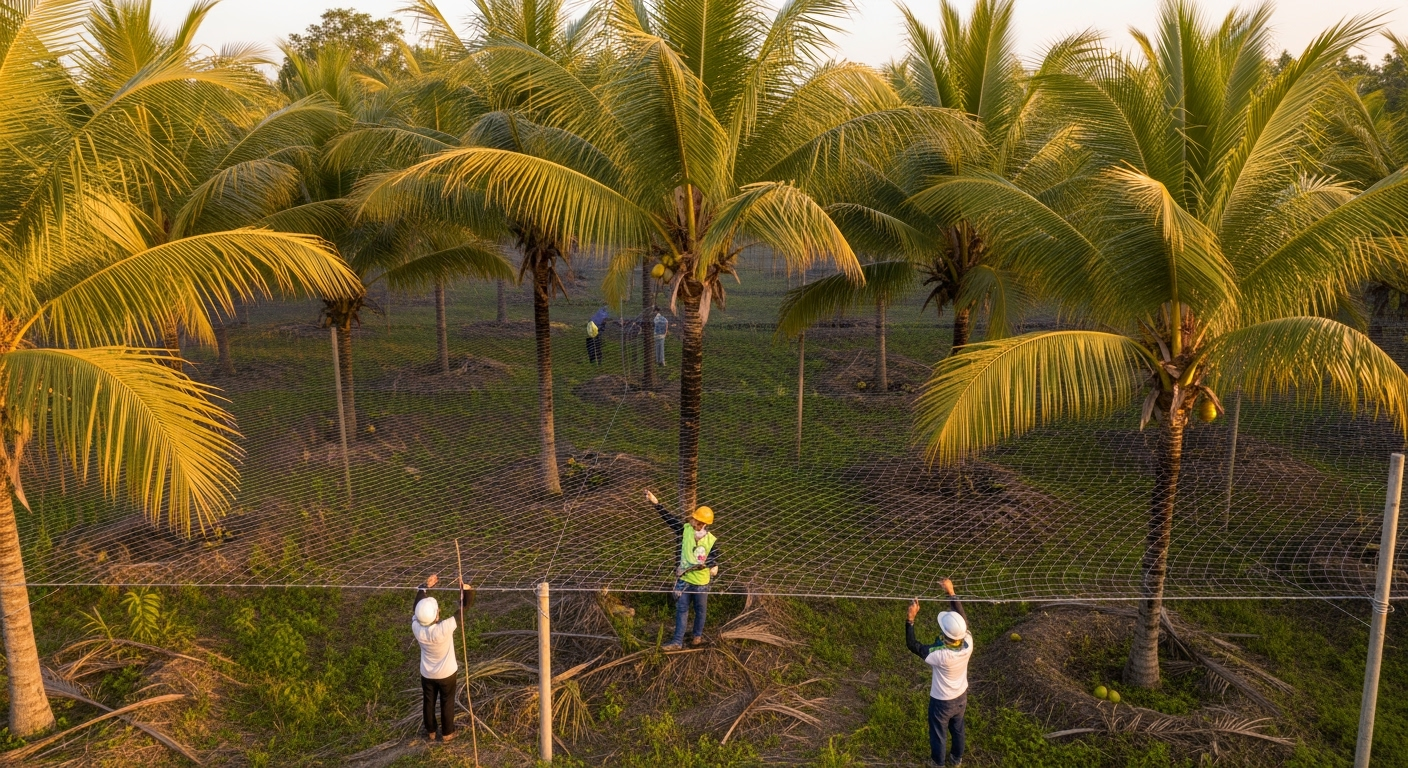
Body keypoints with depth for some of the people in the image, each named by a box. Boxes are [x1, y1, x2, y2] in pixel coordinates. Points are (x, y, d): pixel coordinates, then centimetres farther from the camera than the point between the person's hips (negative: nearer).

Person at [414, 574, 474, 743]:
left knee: (428, 702, 24)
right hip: (446, 673, -3)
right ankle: (447, 733, 38)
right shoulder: (444, 628, -39)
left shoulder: (417, 628, -28)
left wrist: (425, 586, -5)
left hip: (427, 673, 3)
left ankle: (430, 732, 44)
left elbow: (419, 606, -9)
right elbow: (463, 609, -32)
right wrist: (467, 591, -31)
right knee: (447, 703, 20)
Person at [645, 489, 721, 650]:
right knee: (681, 610, 9)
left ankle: (697, 635, 40)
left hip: (701, 582, -2)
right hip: (683, 579, 2)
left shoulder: (712, 541, -17)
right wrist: (656, 502, -19)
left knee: (700, 611, 17)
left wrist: (714, 567, -33)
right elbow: (669, 518, -11)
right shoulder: (686, 529, -10)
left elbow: (714, 558, -11)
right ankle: (677, 642, 16)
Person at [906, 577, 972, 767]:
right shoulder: (968, 642, -28)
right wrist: (951, 593, -10)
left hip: (942, 701, -5)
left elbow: (912, 645, -31)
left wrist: (911, 618, -34)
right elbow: (961, 617, -12)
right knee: (957, 729, 30)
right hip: (961, 697, 5)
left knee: (938, 734, 22)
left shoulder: (940, 655, -41)